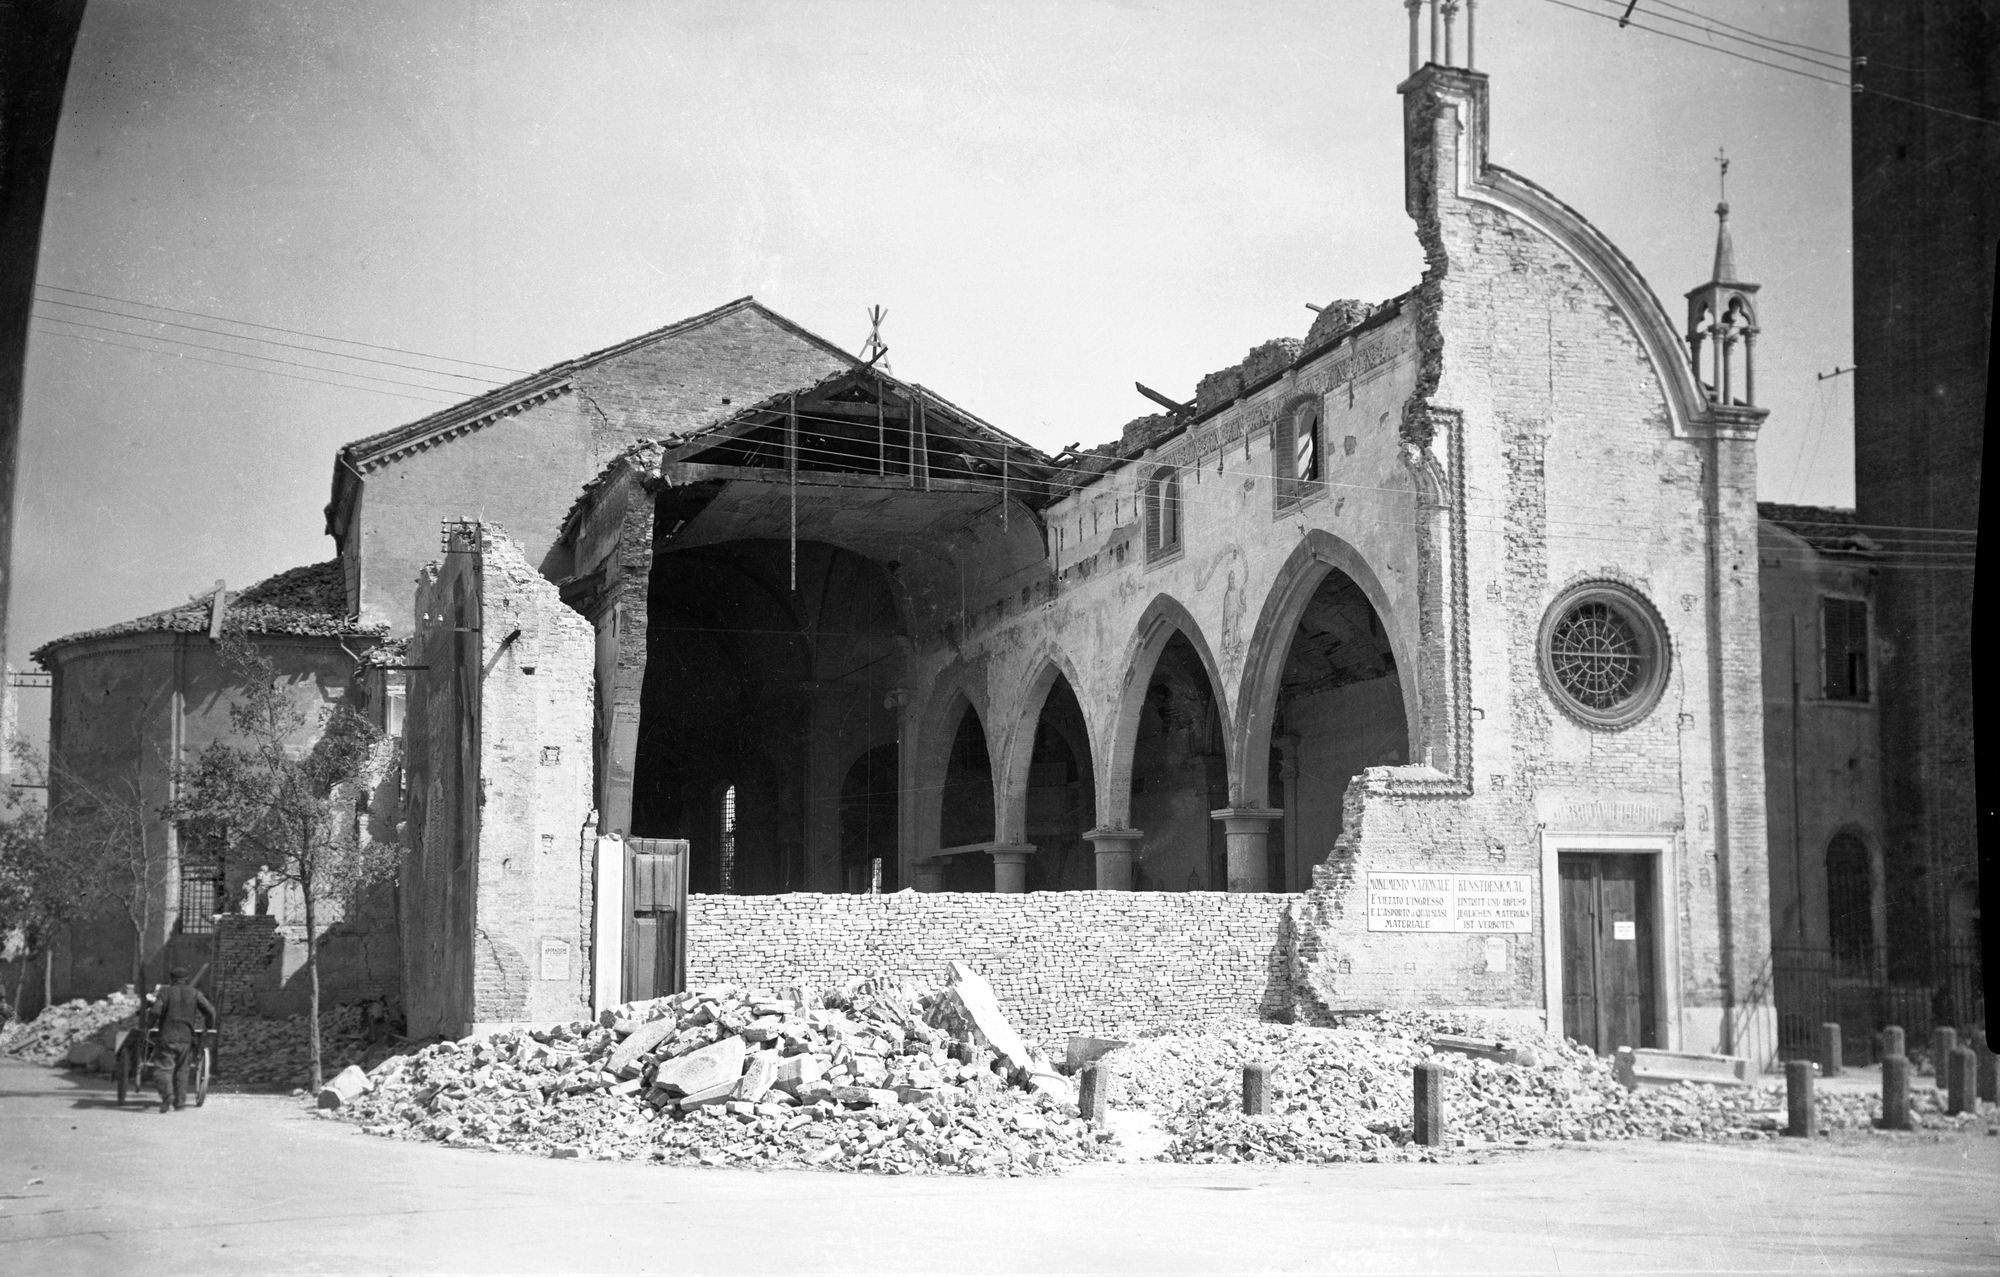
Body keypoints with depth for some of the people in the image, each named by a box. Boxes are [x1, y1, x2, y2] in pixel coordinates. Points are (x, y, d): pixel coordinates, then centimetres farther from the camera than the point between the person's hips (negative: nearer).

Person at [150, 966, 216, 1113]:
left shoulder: (165, 992, 0)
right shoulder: (194, 993, 5)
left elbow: (155, 1012, -11)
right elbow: (210, 1010, -1)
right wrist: (210, 1027, 13)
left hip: (167, 1039, -3)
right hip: (187, 1038, 3)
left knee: (162, 1069, -1)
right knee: (182, 1071, 13)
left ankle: (166, 1093, -25)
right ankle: (180, 1102, 9)